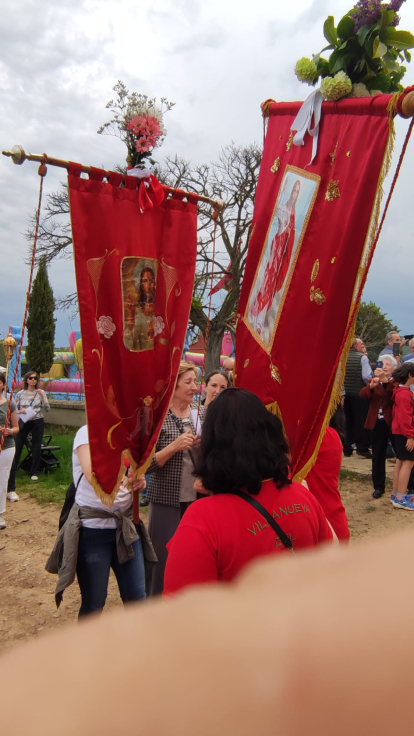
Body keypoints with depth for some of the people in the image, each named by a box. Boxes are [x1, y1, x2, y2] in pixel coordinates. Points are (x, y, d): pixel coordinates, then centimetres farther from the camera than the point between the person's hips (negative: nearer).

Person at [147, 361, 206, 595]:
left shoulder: (202, 413, 4)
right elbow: (146, 465, -12)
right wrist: (174, 446, -23)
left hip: (197, 497, 5)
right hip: (166, 499, -4)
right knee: (163, 558, 4)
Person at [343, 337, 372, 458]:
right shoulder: (362, 357, -9)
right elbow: (367, 377, -17)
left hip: (346, 394, 5)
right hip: (360, 394, -5)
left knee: (348, 421, 11)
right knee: (362, 421, 2)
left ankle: (347, 448, 15)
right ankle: (362, 448, 2)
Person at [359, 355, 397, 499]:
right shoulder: (374, 380, 11)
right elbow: (362, 395, -7)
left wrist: (385, 380, -34)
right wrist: (371, 386, -27)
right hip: (377, 423, 4)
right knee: (378, 457, 9)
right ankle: (378, 486, 19)